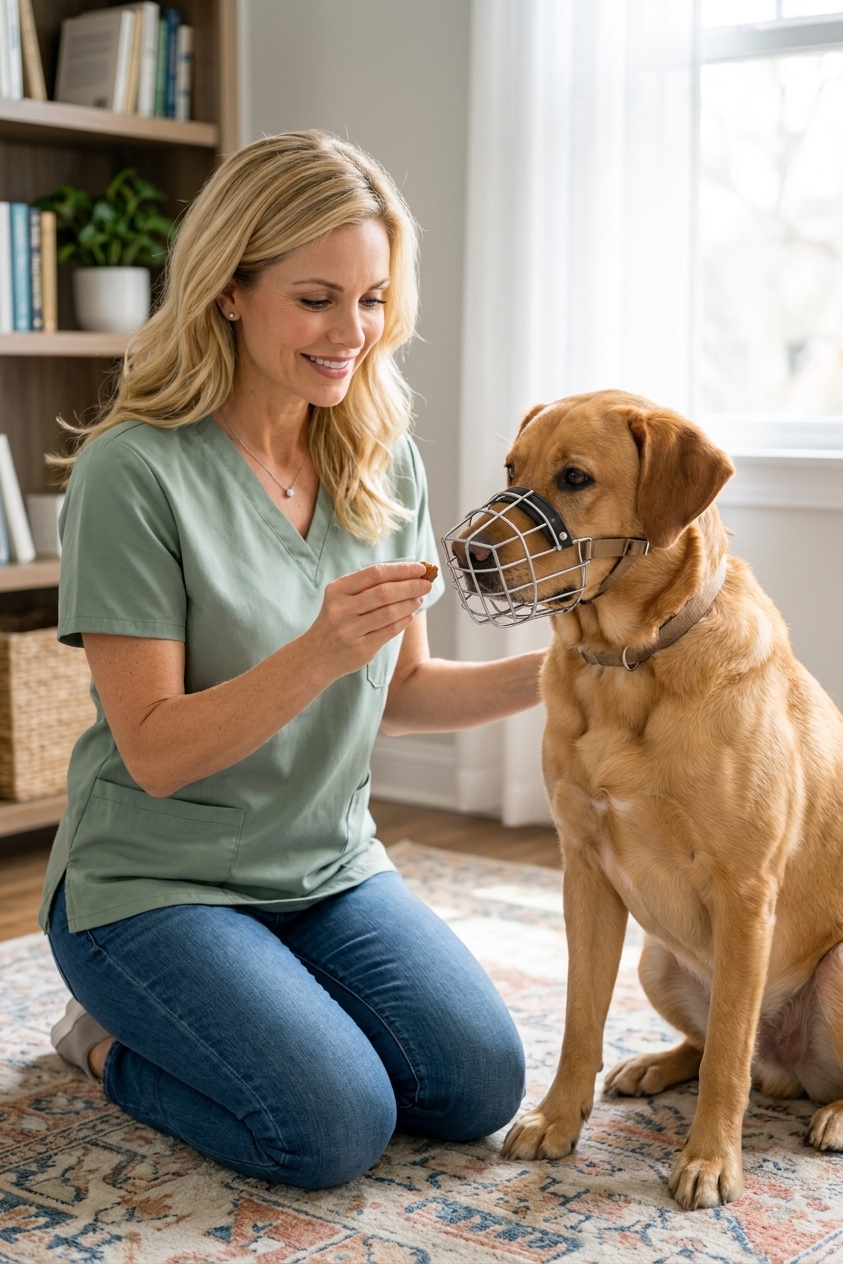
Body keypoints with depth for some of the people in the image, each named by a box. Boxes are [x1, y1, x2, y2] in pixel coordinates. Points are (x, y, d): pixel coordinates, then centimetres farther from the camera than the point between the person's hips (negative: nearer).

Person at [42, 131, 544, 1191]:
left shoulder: (385, 462, 1)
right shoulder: (134, 472, -18)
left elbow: (399, 694, 6)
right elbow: (154, 754, -19)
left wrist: (553, 671, -11)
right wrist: (318, 653, -34)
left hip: (329, 867, 6)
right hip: (154, 882, -6)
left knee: (481, 1090, -8)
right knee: (337, 1130, -20)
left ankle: (214, 1017, 17)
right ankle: (114, 1042, 9)